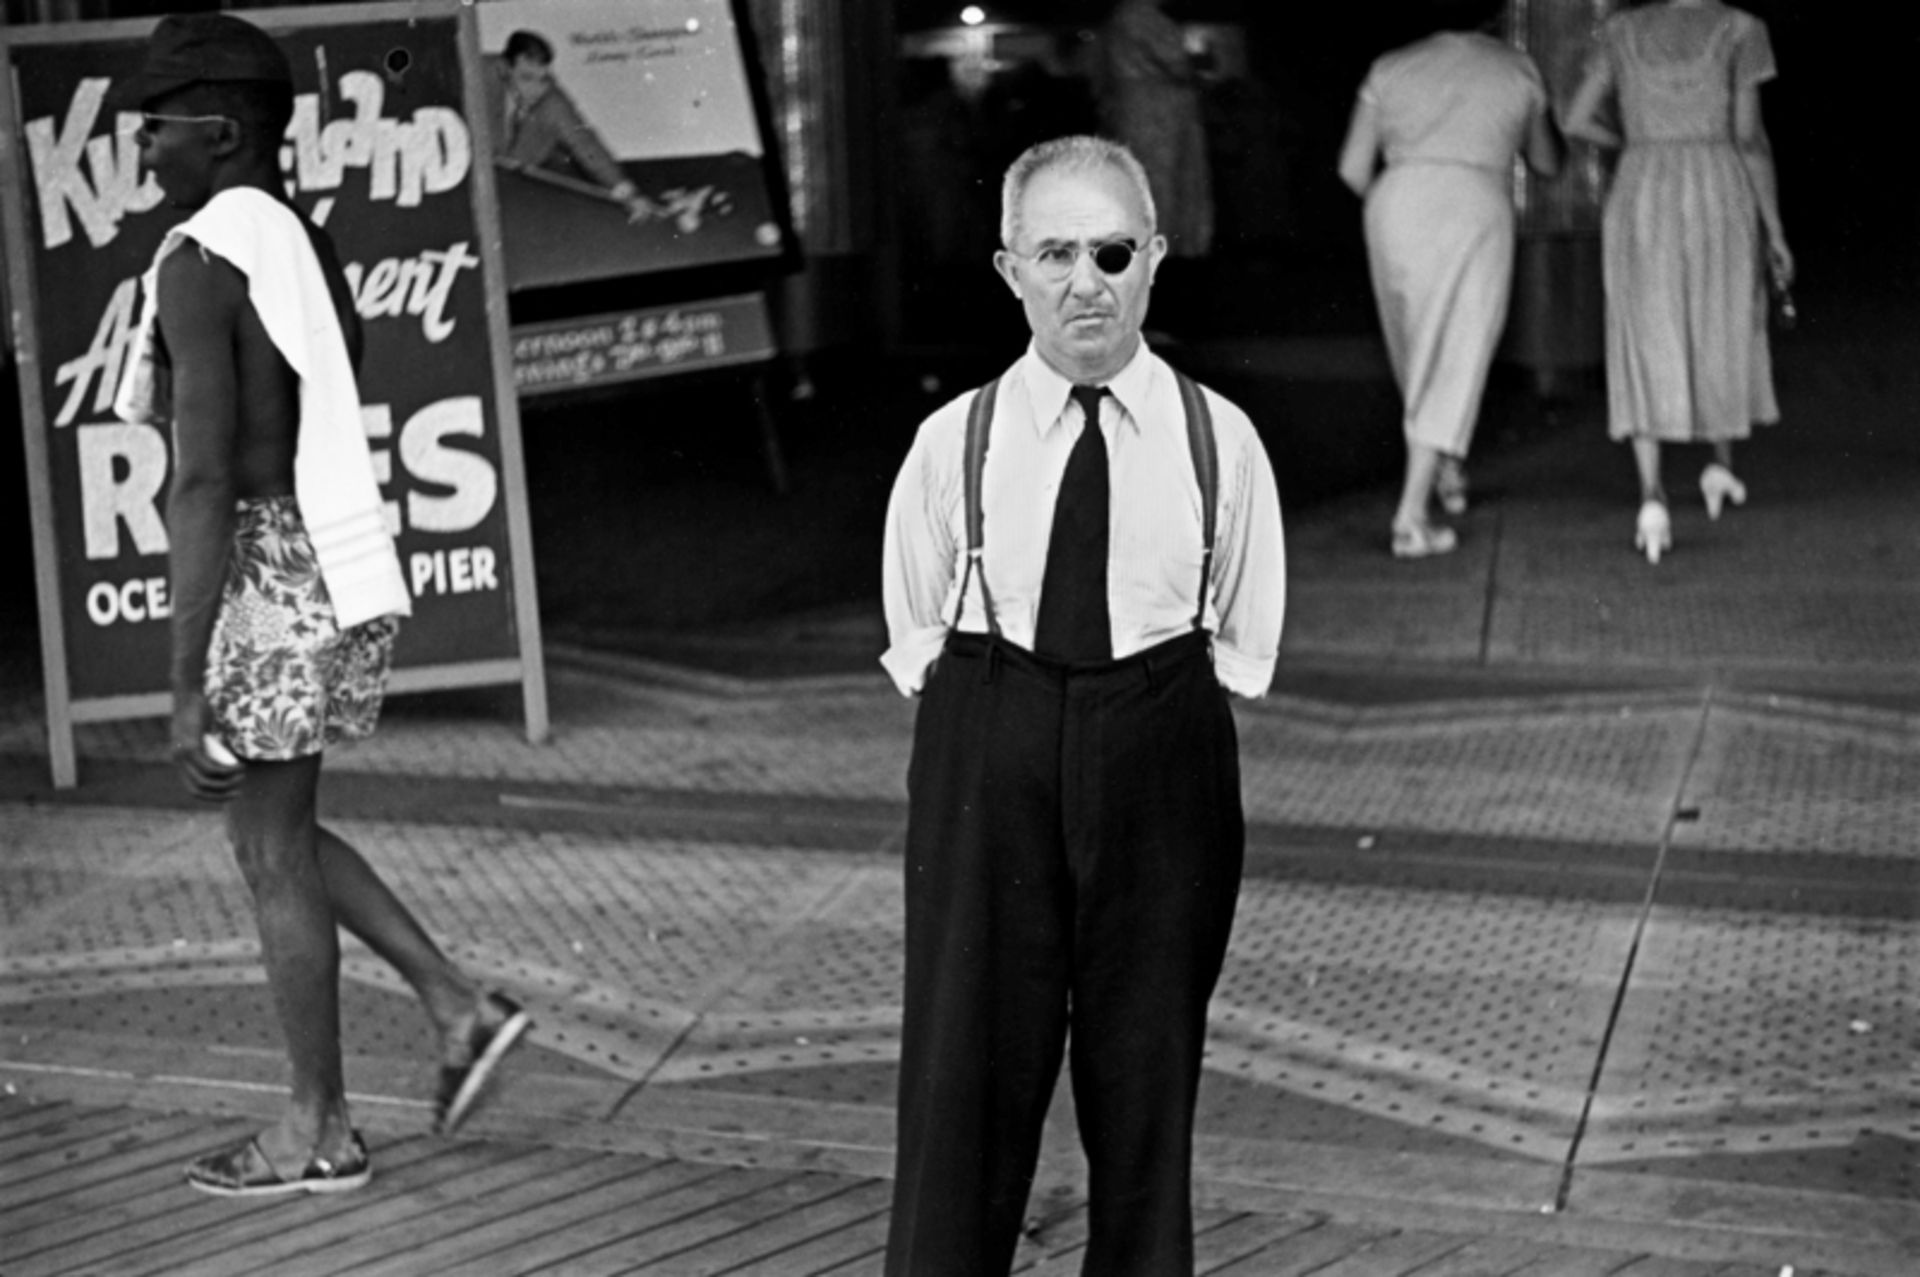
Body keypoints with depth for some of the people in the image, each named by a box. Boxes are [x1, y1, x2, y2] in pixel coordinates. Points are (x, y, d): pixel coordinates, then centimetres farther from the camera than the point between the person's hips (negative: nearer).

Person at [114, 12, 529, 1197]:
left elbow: (204, 483, -20)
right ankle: (460, 1004, 16)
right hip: (330, 564, 9)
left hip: (259, 569, -9)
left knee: (273, 853, 4)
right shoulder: (307, 245, 13)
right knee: (277, 834, 20)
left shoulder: (198, 262, -15)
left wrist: (186, 684, -18)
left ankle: (320, 1130, 16)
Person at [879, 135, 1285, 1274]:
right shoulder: (954, 443, 0)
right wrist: (1008, 737, -5)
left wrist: (1140, 734, -6)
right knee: (966, 1072, 3)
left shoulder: (1218, 440, -1)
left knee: (1147, 1080, 11)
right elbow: (917, 646, 7)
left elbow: (1244, 647, 4)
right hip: (989, 765, 0)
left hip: (1160, 767, 0)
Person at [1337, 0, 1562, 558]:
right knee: (1451, 368, -2)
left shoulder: (1391, 68, 14)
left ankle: (1447, 473, 41)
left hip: (1398, 205, 2)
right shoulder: (1516, 70, 12)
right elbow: (1547, 161, 24)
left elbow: (1353, 167, 9)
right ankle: (1411, 518, -13)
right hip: (1475, 212, -2)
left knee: (1418, 353, 23)